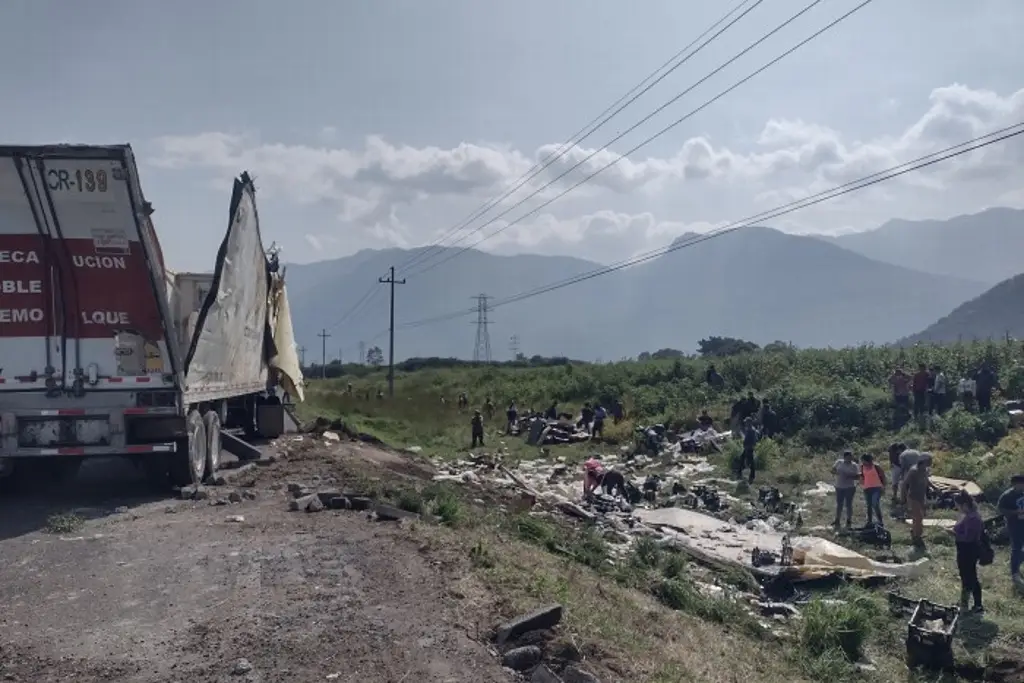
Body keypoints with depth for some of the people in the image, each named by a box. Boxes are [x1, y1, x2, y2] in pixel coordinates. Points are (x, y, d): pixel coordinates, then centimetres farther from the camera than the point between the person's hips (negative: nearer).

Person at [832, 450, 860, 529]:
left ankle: (849, 520, 11)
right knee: (839, 504, 11)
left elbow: (858, 476, -6)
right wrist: (837, 472, -14)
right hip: (839, 487, 3)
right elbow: (832, 470, 7)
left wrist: (849, 476, -22)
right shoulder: (839, 462, 4)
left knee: (848, 504, 0)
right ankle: (837, 520, 21)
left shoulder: (854, 466, -3)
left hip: (850, 487, -3)